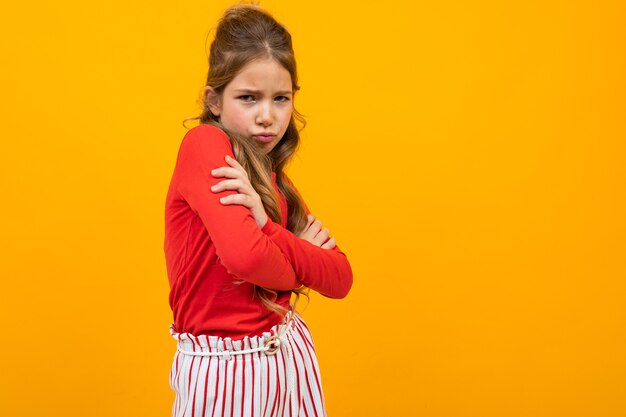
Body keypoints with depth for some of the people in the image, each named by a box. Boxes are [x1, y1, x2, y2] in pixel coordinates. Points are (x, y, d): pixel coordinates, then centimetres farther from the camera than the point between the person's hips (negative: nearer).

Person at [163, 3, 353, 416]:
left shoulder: (272, 178, 7)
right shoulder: (204, 144, -14)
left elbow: (341, 278, -3)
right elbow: (244, 256, -28)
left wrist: (266, 225, -19)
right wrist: (301, 263, -6)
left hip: (288, 355, 7)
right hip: (225, 368, -7)